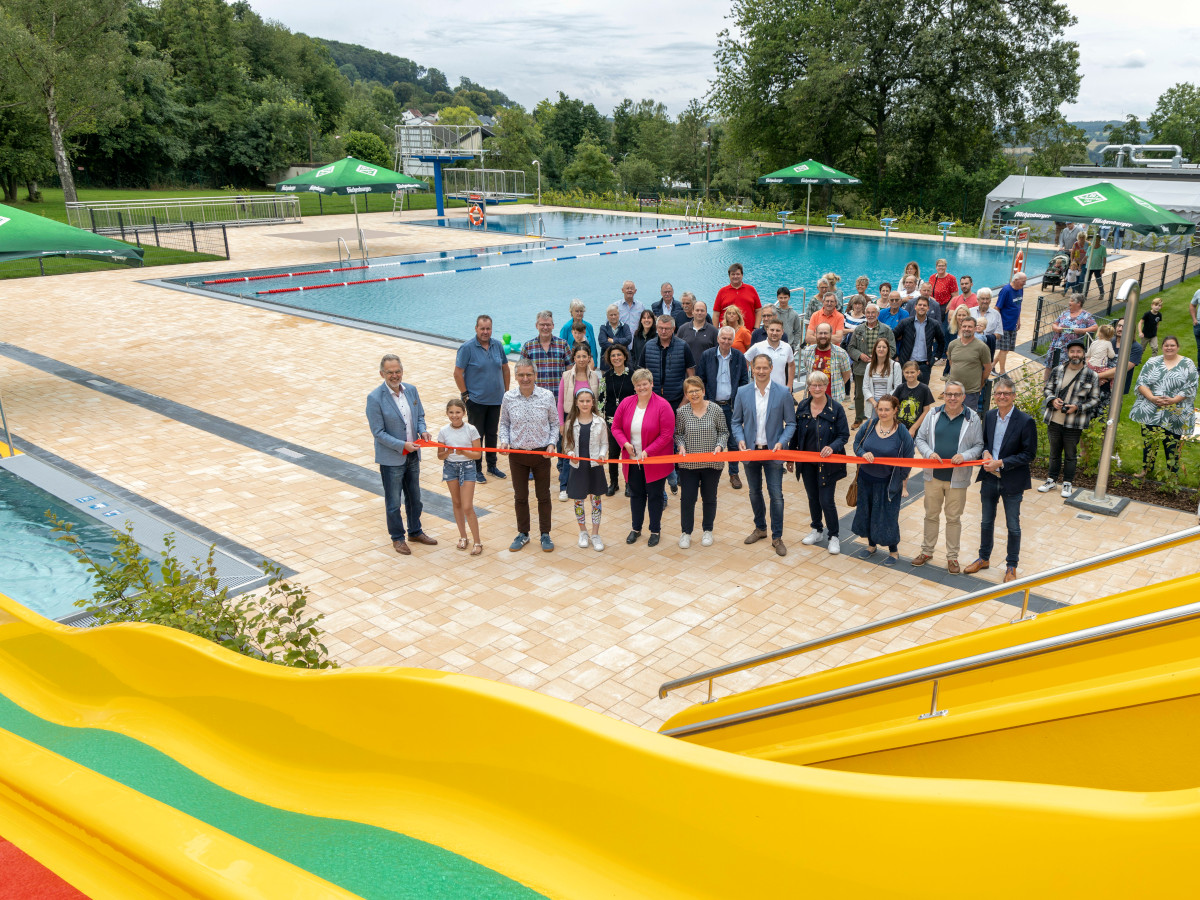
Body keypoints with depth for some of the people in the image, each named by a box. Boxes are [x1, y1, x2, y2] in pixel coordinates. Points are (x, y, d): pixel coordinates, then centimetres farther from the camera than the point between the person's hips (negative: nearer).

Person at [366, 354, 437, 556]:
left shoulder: (411, 390, 0)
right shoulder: (375, 398, -17)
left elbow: (420, 415, 11)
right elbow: (378, 432, -17)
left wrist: (422, 430, -11)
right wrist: (402, 445, -24)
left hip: (413, 456, 6)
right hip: (391, 459, -6)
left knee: (414, 497, 20)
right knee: (393, 502, 9)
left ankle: (415, 532, 38)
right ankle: (397, 538, 27)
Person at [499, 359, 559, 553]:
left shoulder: (547, 396, -7)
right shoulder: (508, 397, -4)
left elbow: (554, 423, 2)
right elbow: (504, 423, 7)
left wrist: (552, 443, -11)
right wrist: (504, 441, -10)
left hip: (542, 453, -1)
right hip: (517, 454, 1)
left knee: (543, 496, 10)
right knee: (520, 497, 12)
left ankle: (545, 534, 25)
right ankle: (523, 534, 28)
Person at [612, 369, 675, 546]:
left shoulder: (662, 406, -14)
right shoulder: (626, 403, -1)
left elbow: (667, 434, -16)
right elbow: (616, 427, 5)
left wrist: (648, 451, -21)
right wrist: (625, 443, -13)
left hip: (655, 460, -4)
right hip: (632, 459, 4)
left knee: (655, 495, 7)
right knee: (636, 494, 16)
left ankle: (655, 531, 22)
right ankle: (636, 528, 31)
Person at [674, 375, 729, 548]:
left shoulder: (715, 409, -6)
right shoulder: (681, 412, -4)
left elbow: (723, 431, 2)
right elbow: (678, 433, 6)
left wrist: (719, 446, -14)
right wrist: (681, 446, -12)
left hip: (712, 463, 0)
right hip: (688, 463, 0)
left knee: (710, 498, 13)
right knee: (687, 498, 3)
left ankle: (707, 530, 31)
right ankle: (686, 532, 20)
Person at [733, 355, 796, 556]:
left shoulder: (783, 393, -6)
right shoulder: (743, 393, -1)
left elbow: (791, 423, -2)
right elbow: (736, 421, 5)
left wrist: (782, 442, -17)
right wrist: (740, 439, -13)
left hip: (773, 451, -2)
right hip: (750, 450, 3)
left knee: (776, 495, -2)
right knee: (754, 492, 16)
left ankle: (777, 537, 11)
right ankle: (760, 528, 36)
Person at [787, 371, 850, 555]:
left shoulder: (836, 409, -10)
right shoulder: (802, 406, 0)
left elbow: (844, 435, -8)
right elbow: (796, 432, 8)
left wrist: (832, 447, -27)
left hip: (827, 462, -4)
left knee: (826, 500, -4)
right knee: (812, 497, 16)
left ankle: (834, 536, 15)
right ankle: (817, 530, 35)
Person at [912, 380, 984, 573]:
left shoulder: (972, 418, -4)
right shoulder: (933, 414, 0)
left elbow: (979, 446, 0)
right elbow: (920, 438, 5)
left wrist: (964, 456, -19)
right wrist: (929, 453, -14)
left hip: (957, 478, -2)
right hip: (933, 475, 2)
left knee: (954, 518, 9)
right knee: (931, 514, 14)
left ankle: (952, 557, 22)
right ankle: (927, 551, 29)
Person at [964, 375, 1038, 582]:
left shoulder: (1025, 421, -16)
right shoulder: (989, 416, 1)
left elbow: (1029, 454, -14)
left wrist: (1001, 463, -21)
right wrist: (986, 453, -9)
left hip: (1012, 482, -5)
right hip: (989, 479, 5)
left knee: (1013, 526, 10)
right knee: (986, 522, 18)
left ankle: (1011, 566, 26)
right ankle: (984, 558, 36)